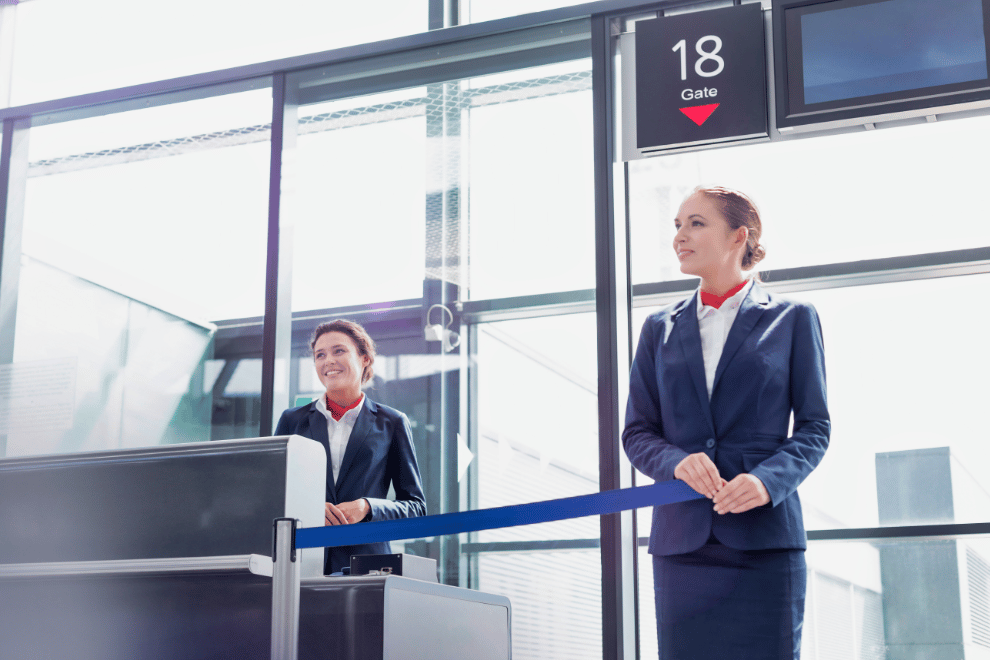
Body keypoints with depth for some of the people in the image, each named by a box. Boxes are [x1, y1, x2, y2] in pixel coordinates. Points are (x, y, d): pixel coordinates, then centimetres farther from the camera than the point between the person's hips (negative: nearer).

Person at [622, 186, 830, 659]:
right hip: (681, 540, 2)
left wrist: (768, 480, -15)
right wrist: (677, 461, -11)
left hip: (764, 536, -2)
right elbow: (636, 433, 12)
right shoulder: (660, 329, 14)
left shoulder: (792, 319, 7)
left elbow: (815, 426, 4)